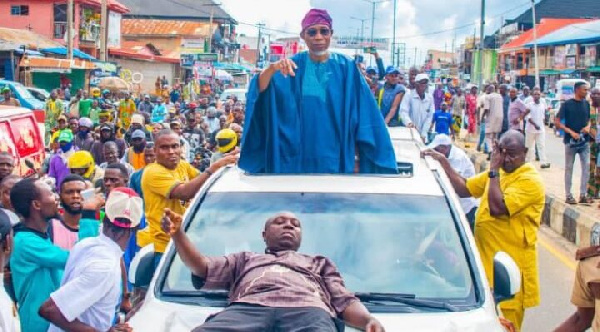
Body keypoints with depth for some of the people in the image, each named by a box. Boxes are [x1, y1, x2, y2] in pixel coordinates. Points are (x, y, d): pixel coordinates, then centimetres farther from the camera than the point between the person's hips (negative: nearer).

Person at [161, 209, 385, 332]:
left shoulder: (319, 263, 43)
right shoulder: (245, 260, 44)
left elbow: (345, 302, 27)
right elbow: (201, 268, 28)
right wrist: (177, 233, 9)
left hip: (308, 311, 0)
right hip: (247, 309, 1)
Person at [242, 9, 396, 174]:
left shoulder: (346, 68, 0)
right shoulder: (293, 64, 1)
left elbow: (362, 113, -1)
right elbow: (261, 88, -13)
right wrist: (272, 68, -34)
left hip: (335, 157, 0)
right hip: (296, 156, 0)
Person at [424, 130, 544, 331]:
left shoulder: (530, 181, -14)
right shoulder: (498, 173, 13)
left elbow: (497, 207, -24)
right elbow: (465, 189, 15)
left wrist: (494, 171, -18)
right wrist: (444, 163, 6)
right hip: (486, 261, 8)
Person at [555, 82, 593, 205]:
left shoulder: (586, 104, 6)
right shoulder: (567, 104, -7)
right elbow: (557, 123, -8)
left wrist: (588, 126, -3)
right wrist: (571, 132, -17)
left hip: (584, 141, 4)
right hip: (571, 141, -4)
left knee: (586, 167, 1)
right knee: (569, 168, 4)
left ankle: (583, 195, 9)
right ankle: (568, 195, 11)